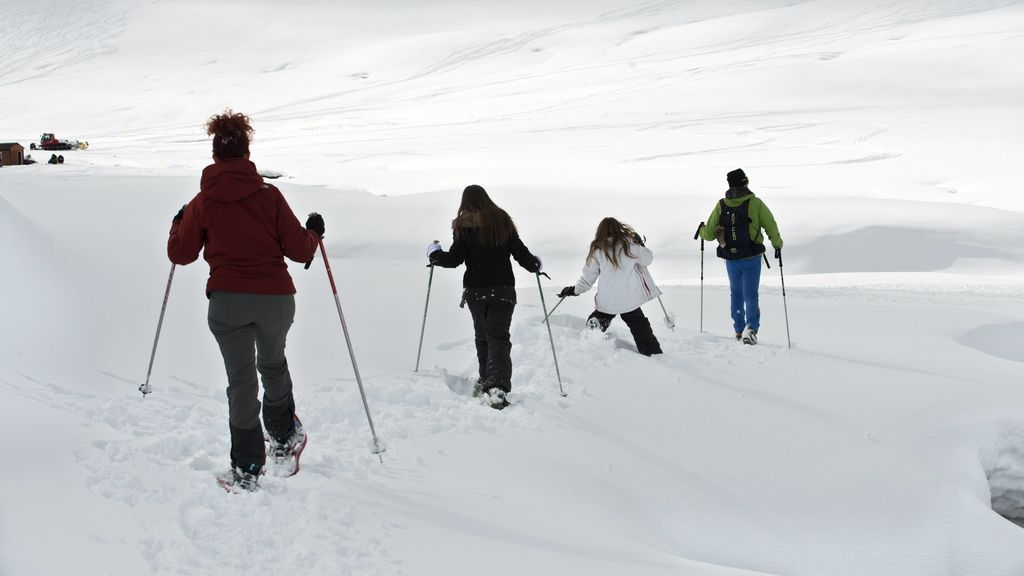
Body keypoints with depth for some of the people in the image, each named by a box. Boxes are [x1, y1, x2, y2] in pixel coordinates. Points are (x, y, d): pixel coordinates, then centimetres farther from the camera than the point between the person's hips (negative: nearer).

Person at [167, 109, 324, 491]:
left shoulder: (202, 203, 0)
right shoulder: (269, 195, -2)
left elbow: (180, 254, 9)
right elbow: (299, 250, -1)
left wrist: (178, 224, 28)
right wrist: (314, 232, 20)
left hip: (227, 301, -1)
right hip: (276, 298, 1)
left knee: (241, 380, 3)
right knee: (273, 365, 26)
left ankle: (247, 469, 0)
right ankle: (284, 437, 37)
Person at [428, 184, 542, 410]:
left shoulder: (464, 225, -4)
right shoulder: (502, 221, 4)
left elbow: (454, 259, -7)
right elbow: (520, 252, 5)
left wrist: (434, 252, 12)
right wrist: (535, 265, 25)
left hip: (475, 290, 0)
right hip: (503, 288, 0)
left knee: (482, 336, 19)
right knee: (499, 337, -6)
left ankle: (486, 381, 23)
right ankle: (497, 386, -25)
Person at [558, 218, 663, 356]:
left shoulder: (598, 250, -2)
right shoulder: (629, 244, -5)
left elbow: (588, 277, 4)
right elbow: (648, 259, 6)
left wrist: (575, 290, 18)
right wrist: (641, 246, 23)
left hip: (606, 302, 0)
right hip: (629, 300, 0)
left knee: (594, 327, 21)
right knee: (641, 329, 15)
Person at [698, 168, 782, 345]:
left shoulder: (721, 206, -2)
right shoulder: (755, 203, -8)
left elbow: (709, 234, 1)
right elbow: (771, 226, -5)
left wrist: (701, 231, 24)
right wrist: (777, 245, 12)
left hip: (731, 259, 2)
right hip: (752, 258, -2)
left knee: (736, 294, 20)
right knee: (750, 295, 2)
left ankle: (739, 329, 22)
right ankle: (751, 327, -18)